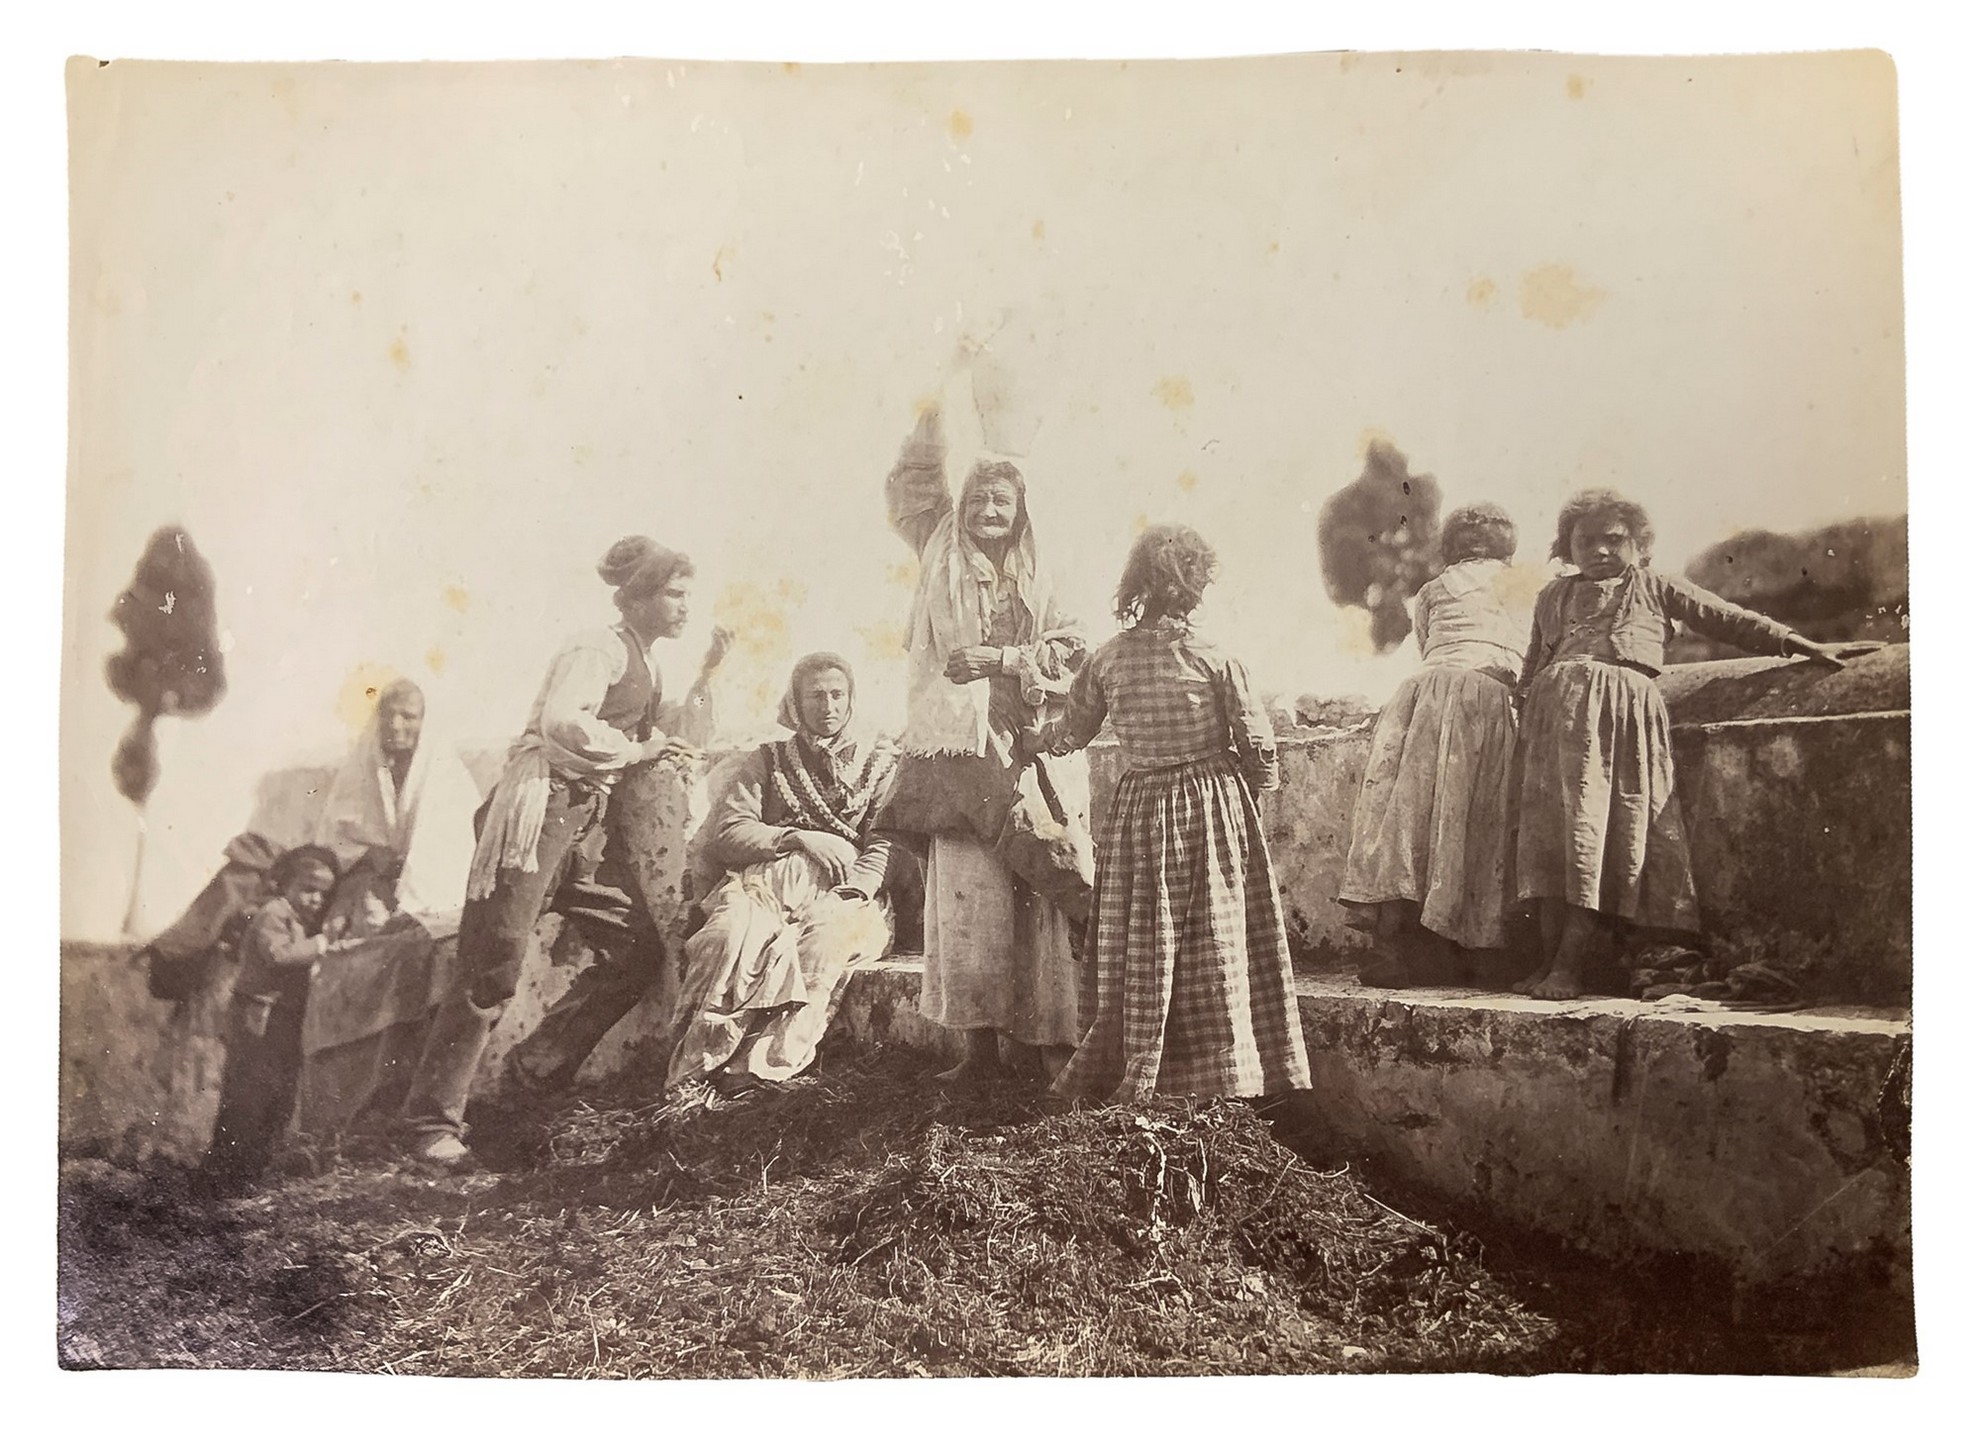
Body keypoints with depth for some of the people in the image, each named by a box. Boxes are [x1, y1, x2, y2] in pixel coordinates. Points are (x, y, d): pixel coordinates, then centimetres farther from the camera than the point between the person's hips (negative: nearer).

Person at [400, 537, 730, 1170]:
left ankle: (537, 1071, 16)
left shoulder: (647, 667, 21)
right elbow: (561, 720, -24)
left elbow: (686, 747, 24)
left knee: (639, 951, 2)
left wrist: (706, 674, 17)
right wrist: (638, 749, -14)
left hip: (587, 821, 9)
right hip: (539, 807, -9)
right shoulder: (601, 648, -7)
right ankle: (434, 1120, 2)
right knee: (494, 969, -8)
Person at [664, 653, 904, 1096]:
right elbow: (727, 835, 9)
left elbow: (888, 844, 3)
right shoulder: (769, 759, 23)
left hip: (843, 894, -1)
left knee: (829, 933, -37)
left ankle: (763, 1063, -40)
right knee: (737, 927, -34)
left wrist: (853, 890, -17)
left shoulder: (881, 762, 19)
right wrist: (800, 838, -6)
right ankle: (699, 1062, -36)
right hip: (768, 882, 1)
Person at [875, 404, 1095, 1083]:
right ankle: (980, 1045, 2)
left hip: (1025, 752, 0)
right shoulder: (943, 561, 14)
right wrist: (936, 410, 5)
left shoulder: (1035, 583, 15)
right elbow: (912, 481, 12)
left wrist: (1002, 659, -8)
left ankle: (1055, 1040, -1)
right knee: (966, 892, -4)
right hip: (958, 749, 0)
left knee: (1036, 893, -6)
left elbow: (1071, 647, 4)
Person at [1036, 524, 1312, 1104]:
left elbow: (1071, 733, 8)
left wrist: (1038, 741, 29)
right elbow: (1258, 743, -7)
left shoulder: (1107, 660, -4)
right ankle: (1221, 1073, 14)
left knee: (1140, 946, 11)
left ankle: (1135, 1075, 16)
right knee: (1214, 949, 7)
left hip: (1138, 814, 2)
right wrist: (1257, 788, 13)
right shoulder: (1215, 659, -11)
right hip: (1214, 813, -2)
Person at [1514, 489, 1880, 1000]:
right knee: (1552, 828, -7)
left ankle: (1570, 964, -14)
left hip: (1626, 713, -3)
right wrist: (1523, 721, 21)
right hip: (1560, 706, 3)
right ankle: (1550, 958, -5)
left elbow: (1730, 620, 15)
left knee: (1602, 832, -13)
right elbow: (1533, 666, 30)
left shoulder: (1655, 589, 18)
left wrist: (1810, 648, 11)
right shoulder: (1554, 596, 25)